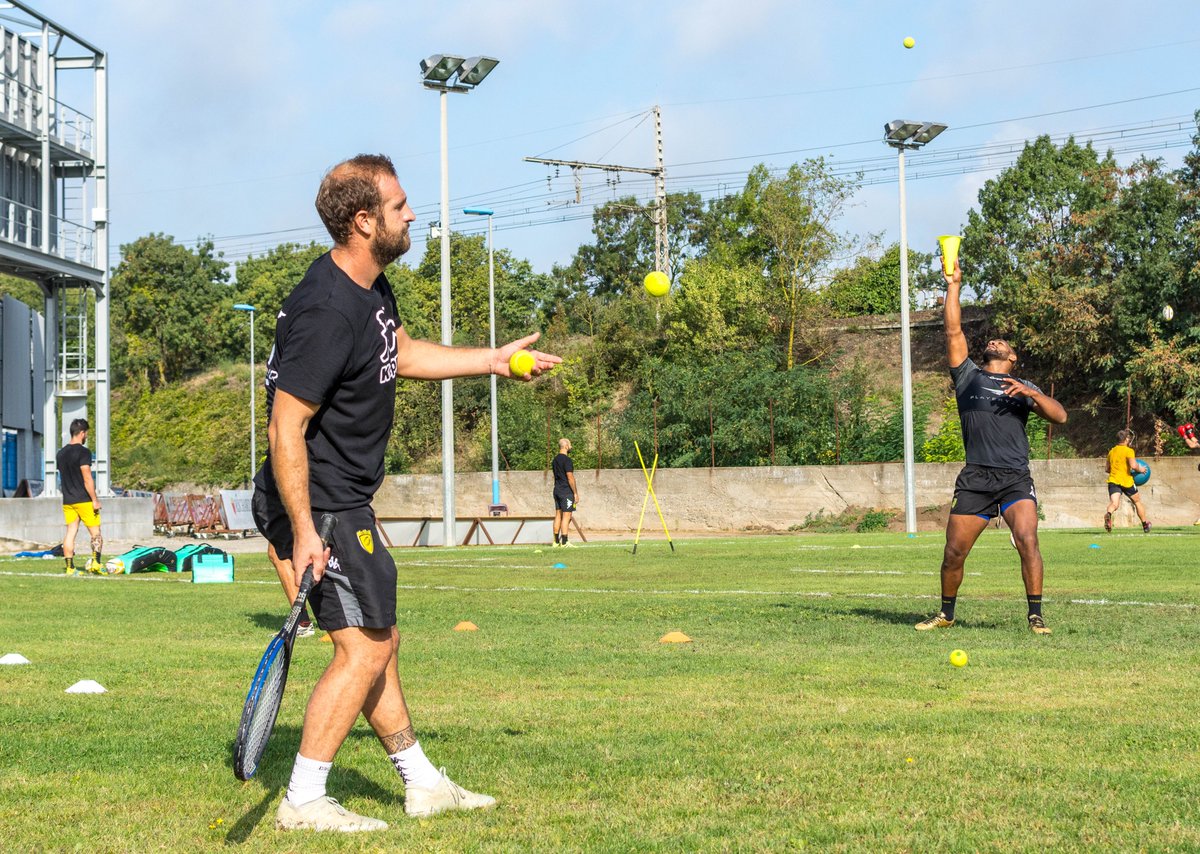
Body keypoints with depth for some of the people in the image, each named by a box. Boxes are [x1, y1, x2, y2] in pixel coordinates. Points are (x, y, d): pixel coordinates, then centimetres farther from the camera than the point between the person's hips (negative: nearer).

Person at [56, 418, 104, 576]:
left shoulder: (60, 454, 12)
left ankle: (70, 567, 2)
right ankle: (96, 562, -11)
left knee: (70, 533, 5)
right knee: (95, 532, 1)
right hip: (83, 500, -7)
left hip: (67, 501, 7)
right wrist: (95, 500, -14)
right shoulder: (83, 452, -13)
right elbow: (87, 479, -17)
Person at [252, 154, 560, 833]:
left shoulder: (371, 286, 7)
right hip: (318, 504, -10)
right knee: (364, 646, -9)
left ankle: (423, 784, 28)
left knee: (379, 638, 17)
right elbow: (285, 428, -25)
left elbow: (404, 354, 28)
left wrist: (492, 359, 26)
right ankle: (304, 802, -2)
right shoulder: (328, 313, -25)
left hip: (346, 500, 10)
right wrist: (303, 534, -26)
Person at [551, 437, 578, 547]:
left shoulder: (555, 460, 14)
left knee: (558, 515, 10)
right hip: (566, 491, -9)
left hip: (557, 490, 9)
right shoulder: (567, 460, -14)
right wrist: (576, 493, -12)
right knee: (566, 516, -7)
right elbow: (570, 478, -17)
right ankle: (564, 542, -10)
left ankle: (556, 541, 12)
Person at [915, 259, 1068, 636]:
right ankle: (946, 614, 21)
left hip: (1016, 479, -1)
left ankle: (1036, 615, -13)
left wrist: (1031, 393, -9)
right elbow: (953, 332, 10)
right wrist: (953, 287, 9)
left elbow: (1060, 416, 6)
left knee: (1027, 541, -20)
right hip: (975, 478, 1)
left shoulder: (1024, 388, 18)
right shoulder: (968, 376, 18)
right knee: (954, 552, 1)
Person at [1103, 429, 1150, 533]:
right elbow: (1133, 465, -20)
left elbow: (1107, 469, 21)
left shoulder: (1111, 452, 14)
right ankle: (1145, 525, 29)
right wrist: (1140, 469, 0)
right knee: (1137, 501, 19)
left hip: (1113, 481, 3)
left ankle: (1108, 514, -49)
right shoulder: (1128, 451, -7)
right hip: (1126, 481, -3)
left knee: (1114, 503, -14)